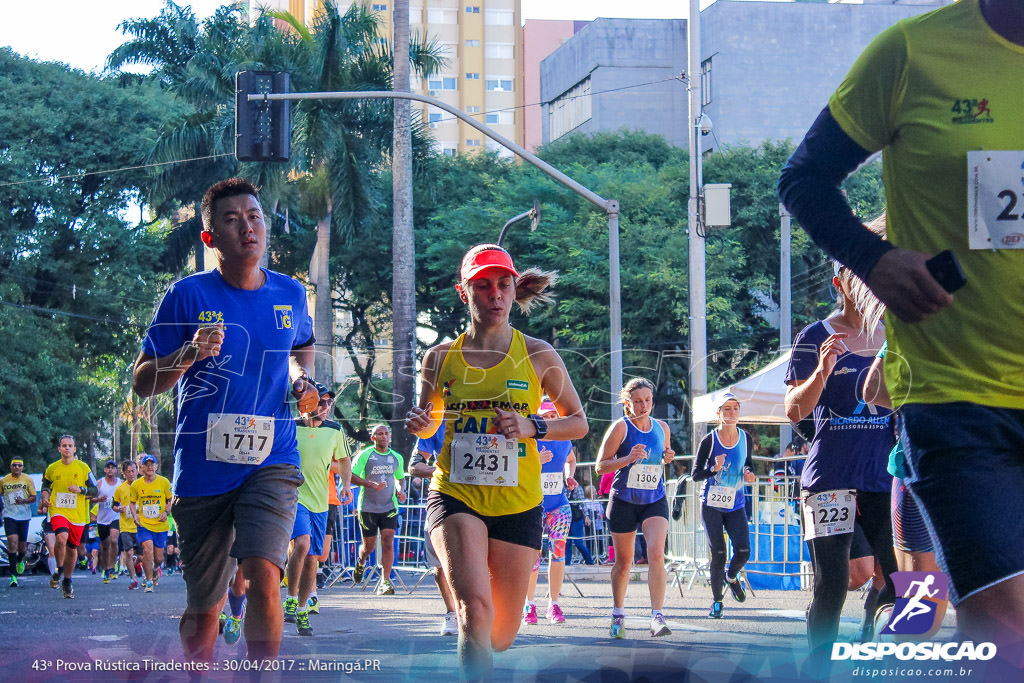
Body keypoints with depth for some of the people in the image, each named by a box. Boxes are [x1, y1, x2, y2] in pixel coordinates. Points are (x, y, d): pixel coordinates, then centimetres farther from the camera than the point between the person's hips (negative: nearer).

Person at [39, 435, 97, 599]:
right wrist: (45, 498, 1)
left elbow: (94, 490, 5)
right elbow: (46, 486, 22)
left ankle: (67, 581, 27)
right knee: (62, 537, -29)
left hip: (78, 514, 1)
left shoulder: (83, 468, 2)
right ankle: (59, 571, -8)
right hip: (58, 511, -1)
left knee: (72, 549, 8)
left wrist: (80, 489, -14)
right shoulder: (52, 468, 6)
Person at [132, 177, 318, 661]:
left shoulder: (290, 294, 5)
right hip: (201, 470, -1)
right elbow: (141, 383, -3)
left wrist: (300, 381, 8)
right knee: (203, 610, 9)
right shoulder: (188, 295, -5)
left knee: (263, 575, -24)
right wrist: (188, 355, -21)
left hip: (271, 462, 1)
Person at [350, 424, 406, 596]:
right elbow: (352, 476, -8)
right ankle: (360, 562, 41)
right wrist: (371, 484, -21)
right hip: (368, 507, -2)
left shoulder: (397, 458, 10)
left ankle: (385, 581, -13)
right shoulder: (365, 455, -3)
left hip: (389, 507, 2)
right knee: (369, 546, 5)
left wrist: (400, 490, 5)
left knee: (388, 542, -14)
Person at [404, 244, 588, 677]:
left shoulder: (538, 355, -1)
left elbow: (578, 422, 7)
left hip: (517, 503, 1)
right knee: (475, 607, -28)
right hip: (455, 496, -1)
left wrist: (531, 427, -12)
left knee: (501, 636, 8)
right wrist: (418, 425, -6)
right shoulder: (441, 358, 3)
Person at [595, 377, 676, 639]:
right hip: (624, 502, -2)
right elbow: (600, 466, -8)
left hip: (655, 501, 2)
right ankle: (618, 613, 29)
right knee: (623, 562, 7)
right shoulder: (621, 427, -7)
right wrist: (628, 459, -23)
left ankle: (657, 617, -22)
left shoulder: (662, 428, 6)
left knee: (656, 554, -18)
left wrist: (668, 458, 0)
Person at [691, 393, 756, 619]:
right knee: (718, 554, -6)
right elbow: (695, 475, -6)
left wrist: (749, 475, -7)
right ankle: (716, 600, 11)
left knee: (743, 551, -11)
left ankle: (731, 577, 24)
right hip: (711, 505, -3)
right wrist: (714, 469, -24)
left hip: (736, 505, 3)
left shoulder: (746, 439, 1)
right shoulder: (708, 441, -9)